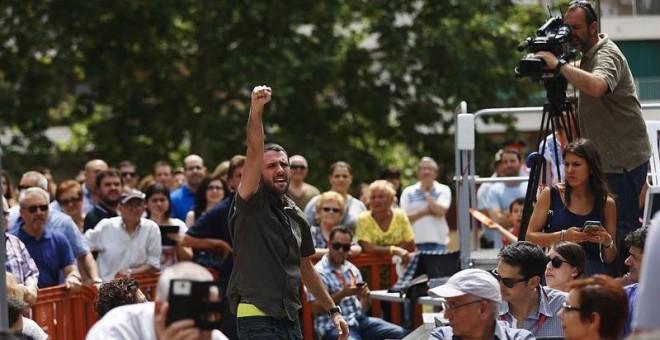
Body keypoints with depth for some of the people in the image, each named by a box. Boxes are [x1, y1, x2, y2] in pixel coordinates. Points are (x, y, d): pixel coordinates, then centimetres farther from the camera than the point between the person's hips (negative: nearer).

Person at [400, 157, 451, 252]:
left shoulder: (443, 190, 6)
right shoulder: (408, 192, 9)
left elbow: (440, 211, -10)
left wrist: (426, 192, -2)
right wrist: (424, 212, -8)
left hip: (438, 241, -1)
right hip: (416, 242, 1)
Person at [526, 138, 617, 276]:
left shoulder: (606, 203, 8)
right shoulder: (550, 195, 6)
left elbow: (609, 259, 15)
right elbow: (530, 237, 2)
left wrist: (607, 242, -7)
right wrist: (563, 236, -12)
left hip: (593, 274, 2)